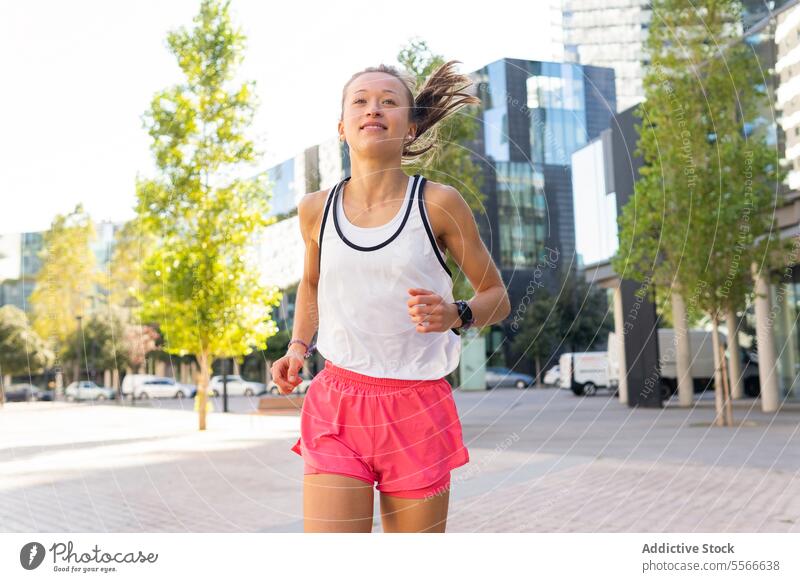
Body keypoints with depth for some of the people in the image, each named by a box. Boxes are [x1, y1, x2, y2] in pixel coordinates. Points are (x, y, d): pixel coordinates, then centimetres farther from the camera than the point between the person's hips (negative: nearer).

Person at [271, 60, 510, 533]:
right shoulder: (316, 209, 3)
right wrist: (298, 348, 8)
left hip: (418, 411, -1)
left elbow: (497, 297, 5)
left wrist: (455, 314, -17)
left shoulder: (438, 204, -5)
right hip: (336, 406, 1)